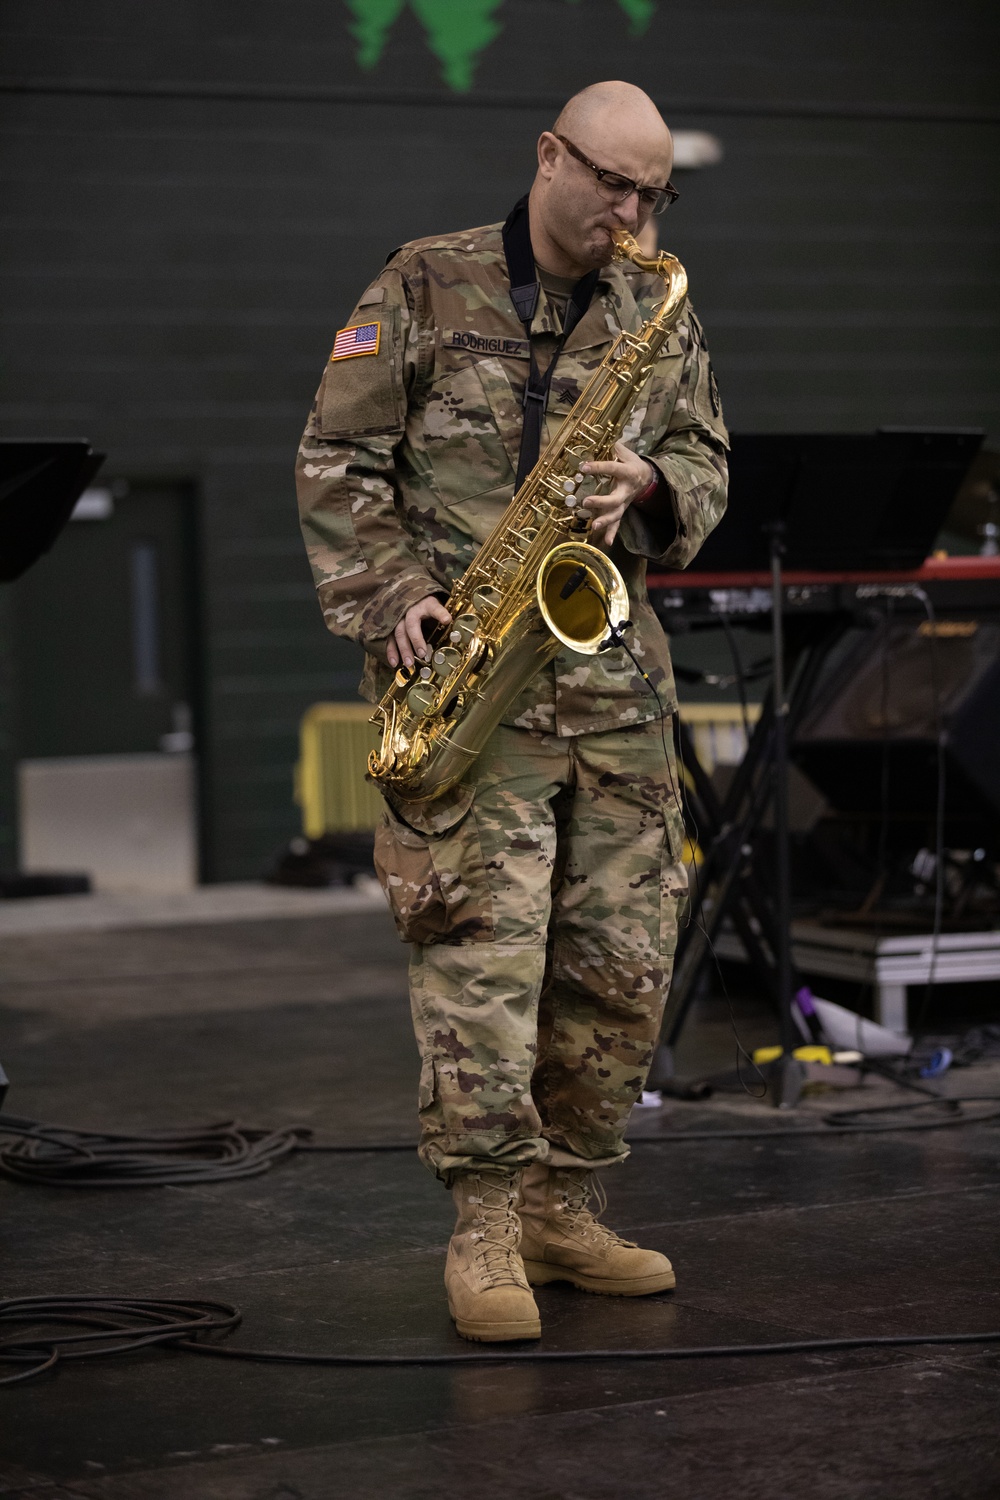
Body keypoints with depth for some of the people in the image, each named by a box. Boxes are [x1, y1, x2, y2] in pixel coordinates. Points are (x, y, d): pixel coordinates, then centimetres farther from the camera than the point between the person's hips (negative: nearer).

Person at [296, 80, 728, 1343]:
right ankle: (484, 1229, -5)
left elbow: (707, 465, 16)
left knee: (625, 956, 4)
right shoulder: (425, 287, 2)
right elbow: (335, 462, 0)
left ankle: (561, 1206, 17)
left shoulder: (660, 311, 15)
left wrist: (649, 484, -7)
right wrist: (388, 599, -11)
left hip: (611, 668, 5)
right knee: (483, 943, -11)